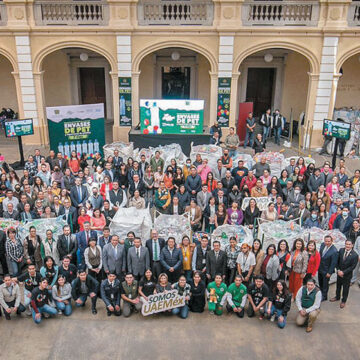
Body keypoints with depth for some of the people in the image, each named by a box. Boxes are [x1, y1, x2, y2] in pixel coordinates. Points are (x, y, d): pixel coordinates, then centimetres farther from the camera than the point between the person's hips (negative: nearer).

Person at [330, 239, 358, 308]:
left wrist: (343, 272, -18)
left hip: (347, 275, -4)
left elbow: (353, 266, -17)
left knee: (345, 288, 14)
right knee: (338, 286, 22)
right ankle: (337, 297, 45)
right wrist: (338, 270, -10)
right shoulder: (341, 250, -9)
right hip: (339, 273, 4)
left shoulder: (355, 255, -21)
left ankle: (343, 301, 34)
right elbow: (337, 261, -1)